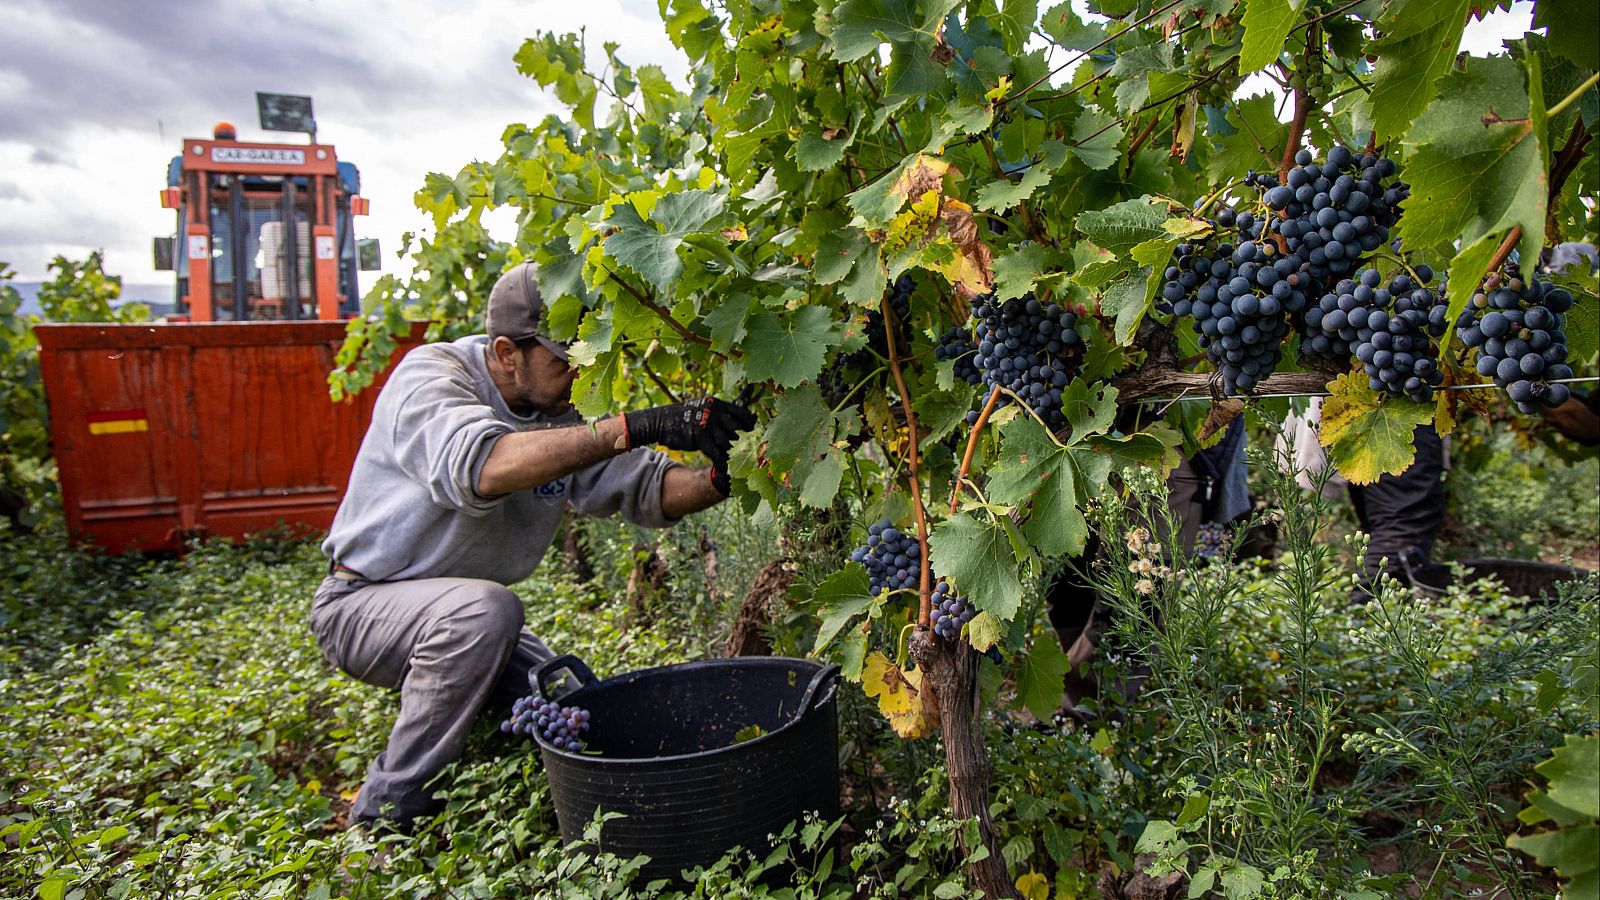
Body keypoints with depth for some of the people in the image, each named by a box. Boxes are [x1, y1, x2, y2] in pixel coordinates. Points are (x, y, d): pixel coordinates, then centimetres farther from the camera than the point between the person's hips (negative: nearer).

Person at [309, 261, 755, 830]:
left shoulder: (560, 411, -3)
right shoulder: (429, 377, -23)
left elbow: (646, 488, -8)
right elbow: (483, 465, -45)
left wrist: (718, 480, -30)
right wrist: (636, 427, -51)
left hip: (463, 614, 7)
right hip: (361, 602, -6)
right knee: (484, 608, -35)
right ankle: (387, 813, -18)